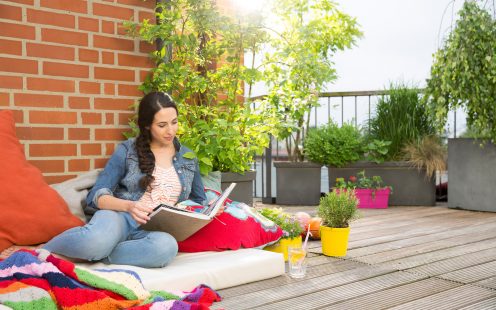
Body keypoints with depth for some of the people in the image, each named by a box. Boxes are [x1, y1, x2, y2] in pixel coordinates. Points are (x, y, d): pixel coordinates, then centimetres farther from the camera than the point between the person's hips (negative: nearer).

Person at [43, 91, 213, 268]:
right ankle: (43, 251, -13)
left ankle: (94, 254, -22)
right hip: (121, 217, -2)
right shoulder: (127, 150, 7)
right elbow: (97, 195, 0)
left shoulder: (188, 158, 18)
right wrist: (128, 206, -20)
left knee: (166, 245, -39)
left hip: (156, 230, 2)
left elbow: (199, 201, 28)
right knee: (97, 239, -41)